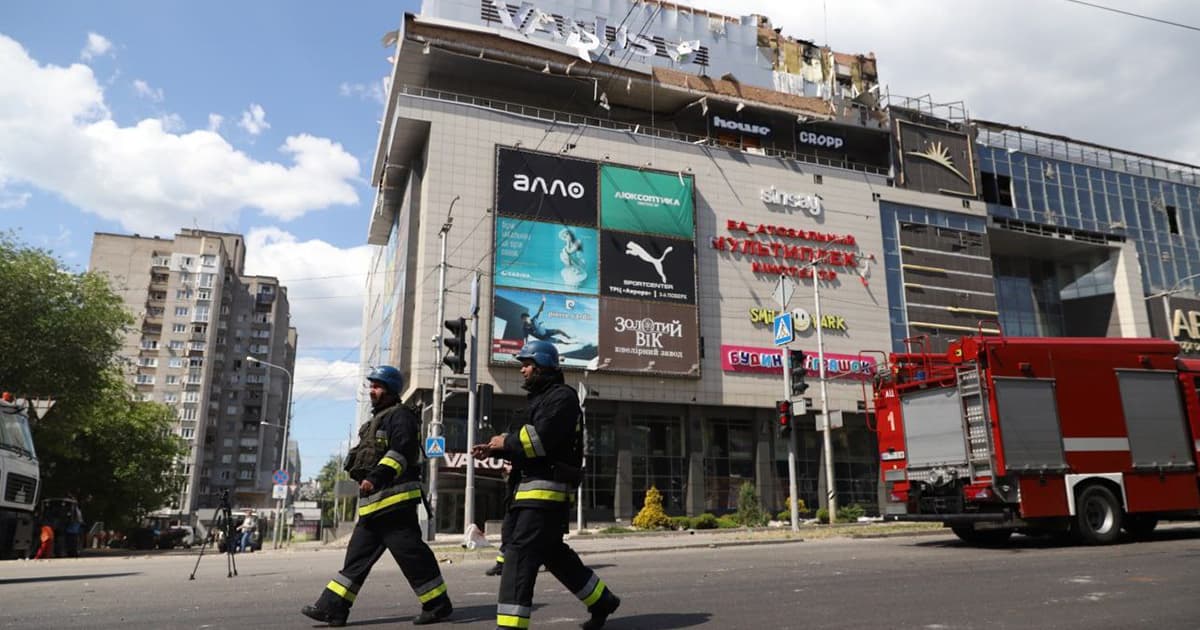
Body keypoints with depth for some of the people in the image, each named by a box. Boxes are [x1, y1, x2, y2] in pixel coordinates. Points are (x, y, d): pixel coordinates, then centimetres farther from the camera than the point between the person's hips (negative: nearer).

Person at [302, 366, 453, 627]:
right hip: (374, 503, 10)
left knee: (411, 553, -6)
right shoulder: (377, 420, 25)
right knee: (357, 555, 9)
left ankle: (438, 605, 2)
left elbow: (400, 452, -22)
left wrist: (376, 477, -31)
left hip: (394, 500, -10)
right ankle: (332, 608, 13)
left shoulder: (400, 415, -6)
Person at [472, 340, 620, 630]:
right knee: (555, 554, 17)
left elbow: (541, 437, -22)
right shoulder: (540, 398, 23)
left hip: (546, 490, -10)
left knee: (519, 555, -14)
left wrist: (505, 441, -9)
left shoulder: (562, 397, -8)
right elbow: (528, 443, 21)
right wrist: (493, 449, 6)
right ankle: (602, 600, 31)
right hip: (533, 489, 10)